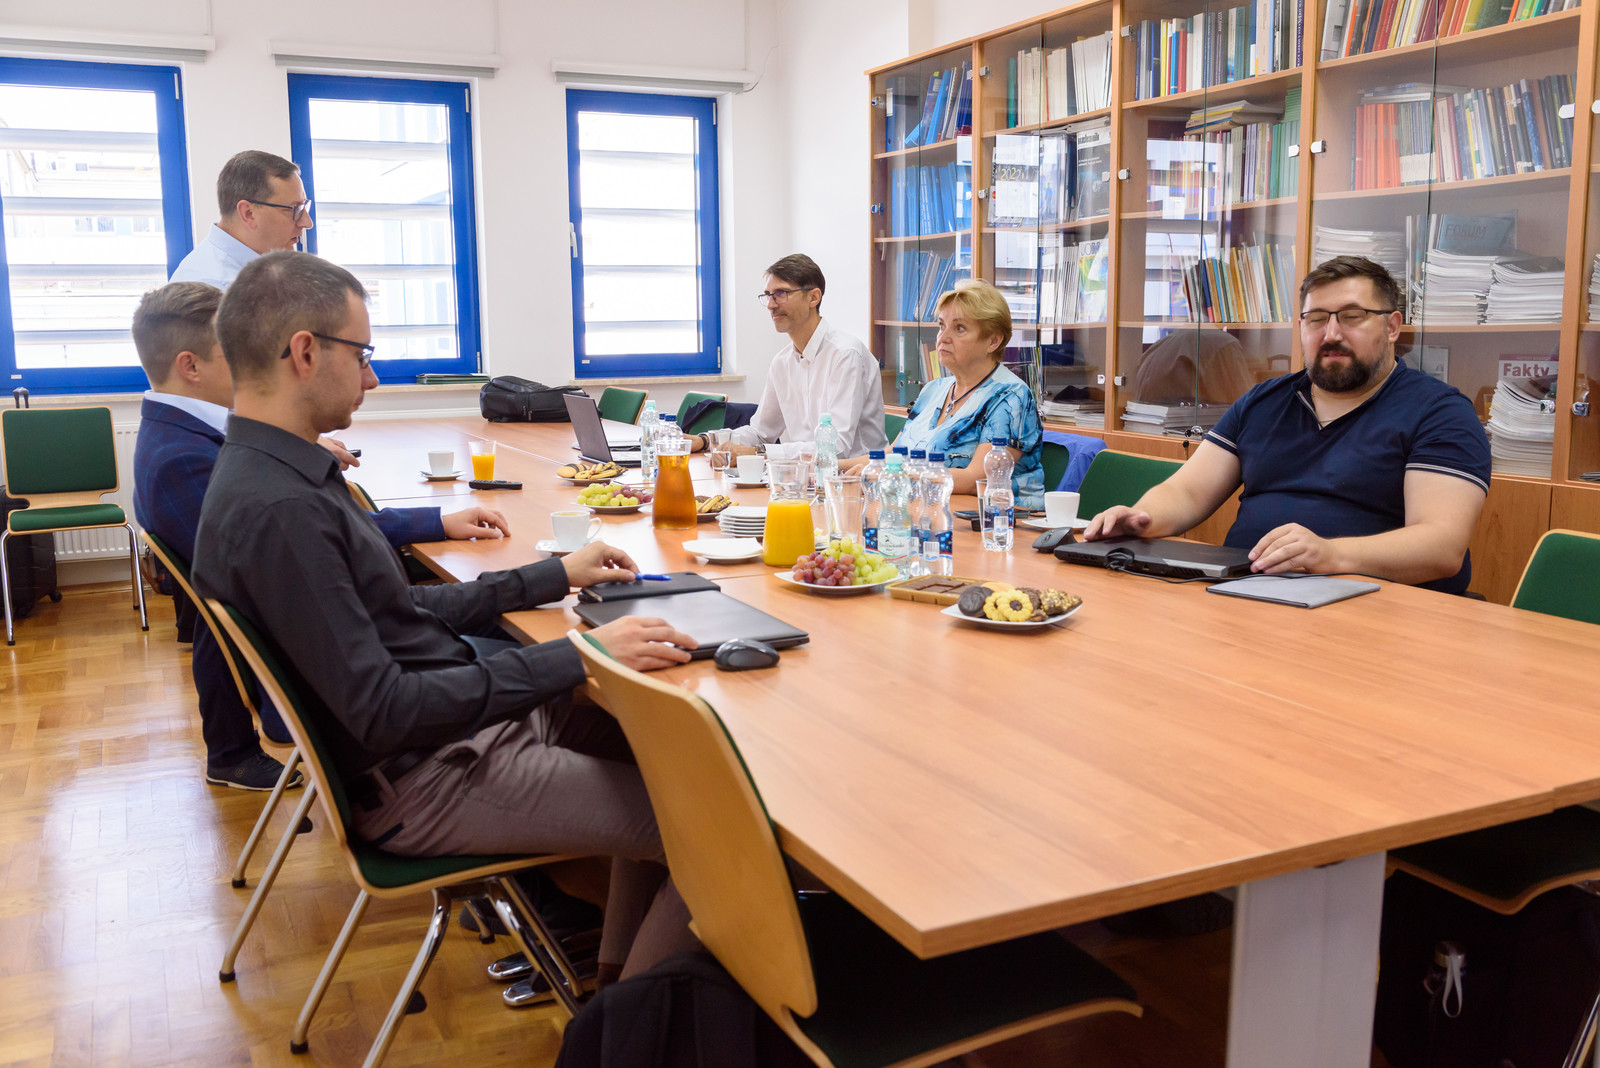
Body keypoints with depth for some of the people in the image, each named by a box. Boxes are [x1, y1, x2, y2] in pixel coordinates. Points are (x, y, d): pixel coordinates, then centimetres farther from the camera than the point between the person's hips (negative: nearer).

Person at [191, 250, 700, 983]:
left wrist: (554, 578, 13)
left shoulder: (282, 473, 7)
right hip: (423, 782, -10)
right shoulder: (275, 510, -25)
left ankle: (617, 969, 25)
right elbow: (383, 713, -26)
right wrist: (579, 655, -25)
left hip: (466, 709, 10)